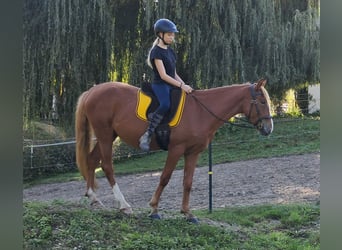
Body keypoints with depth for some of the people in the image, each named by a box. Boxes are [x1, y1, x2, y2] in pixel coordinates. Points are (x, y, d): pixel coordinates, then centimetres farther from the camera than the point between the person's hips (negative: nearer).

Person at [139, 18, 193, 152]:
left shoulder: (170, 51, 17)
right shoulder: (157, 51, -9)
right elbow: (163, 75, -17)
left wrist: (184, 85, 5)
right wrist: (181, 85, -20)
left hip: (172, 85, 9)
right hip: (160, 84, -9)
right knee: (165, 104, -37)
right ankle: (147, 135, -32)